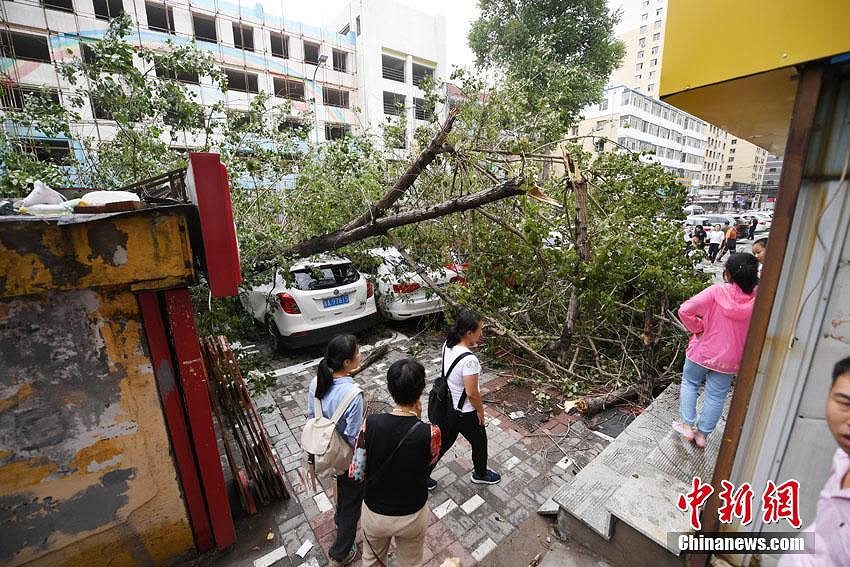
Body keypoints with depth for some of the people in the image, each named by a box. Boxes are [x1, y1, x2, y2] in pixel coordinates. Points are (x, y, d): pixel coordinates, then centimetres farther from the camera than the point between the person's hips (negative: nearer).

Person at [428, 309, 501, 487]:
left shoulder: (447, 344, -10)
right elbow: (472, 393, -24)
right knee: (479, 442, 23)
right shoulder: (469, 360, -35)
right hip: (465, 413, -7)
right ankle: (480, 474, 50)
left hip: (448, 406, 7)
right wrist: (480, 410, -8)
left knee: (444, 441, 26)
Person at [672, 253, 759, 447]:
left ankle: (687, 425, 23)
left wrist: (697, 327, -9)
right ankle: (702, 433, 27)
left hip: (702, 351, -2)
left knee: (690, 383, 20)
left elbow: (685, 310, -26)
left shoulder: (717, 291, -19)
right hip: (729, 359, 3)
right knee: (716, 396, 15)